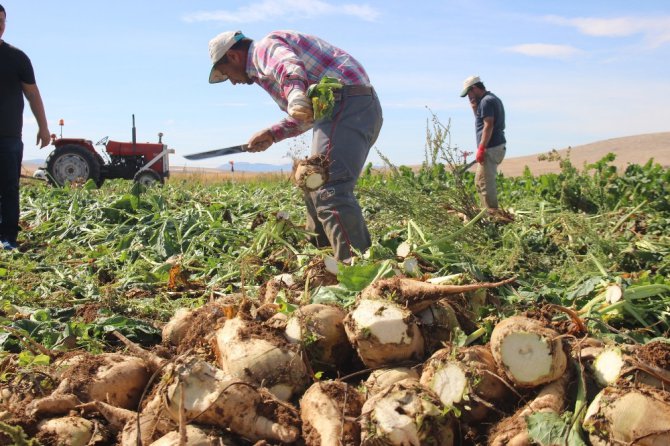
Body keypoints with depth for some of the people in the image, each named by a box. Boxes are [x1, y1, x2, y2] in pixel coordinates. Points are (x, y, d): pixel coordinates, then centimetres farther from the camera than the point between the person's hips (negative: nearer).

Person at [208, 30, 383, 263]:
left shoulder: (265, 48, 0)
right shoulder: (273, 65, 31)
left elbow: (290, 68, -25)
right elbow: (308, 116, 34)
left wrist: (296, 98, -44)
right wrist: (272, 134, 30)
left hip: (346, 104, -11)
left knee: (328, 189, -23)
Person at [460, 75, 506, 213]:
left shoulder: (486, 101, -12)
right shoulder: (493, 99, 20)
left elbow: (488, 126, -20)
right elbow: (481, 121, 23)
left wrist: (481, 148, -22)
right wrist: (474, 107, 9)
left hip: (491, 148, -11)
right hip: (498, 146, 11)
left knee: (485, 183, -8)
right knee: (479, 181, 17)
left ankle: (492, 214, -6)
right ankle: (491, 212, 19)